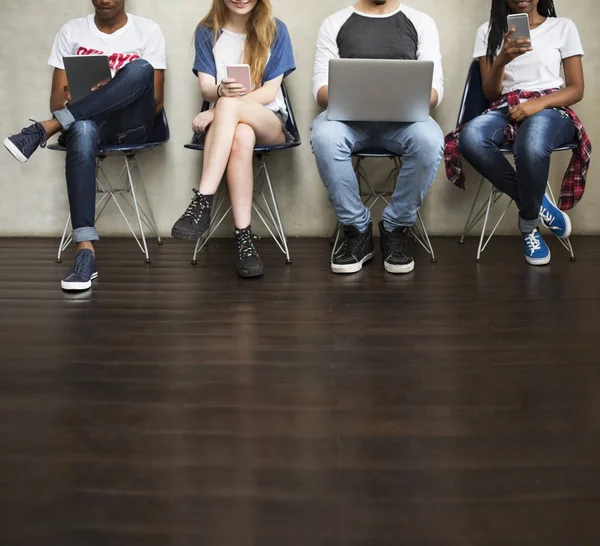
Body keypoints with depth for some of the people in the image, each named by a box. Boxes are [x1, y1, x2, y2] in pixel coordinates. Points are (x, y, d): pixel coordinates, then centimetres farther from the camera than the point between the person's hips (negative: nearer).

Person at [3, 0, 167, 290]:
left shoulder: (148, 31, 6)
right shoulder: (71, 31, 11)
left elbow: (155, 102, -1)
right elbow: (56, 100, 6)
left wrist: (114, 90, -20)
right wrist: (71, 98, -19)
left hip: (128, 124, 0)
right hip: (85, 121, 1)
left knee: (141, 69, -33)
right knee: (82, 129, -40)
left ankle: (45, 128, -29)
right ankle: (85, 251, -45)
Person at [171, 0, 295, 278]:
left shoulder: (276, 30, 2)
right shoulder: (207, 32, 7)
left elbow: (270, 91, -5)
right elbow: (206, 87, -1)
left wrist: (222, 105, -17)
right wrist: (221, 91, -27)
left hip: (270, 122, -1)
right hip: (227, 122, 1)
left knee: (228, 107, -36)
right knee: (241, 136, -38)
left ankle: (202, 203, -40)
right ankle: (244, 235, -41)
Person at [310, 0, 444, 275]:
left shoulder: (421, 23, 12)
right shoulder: (335, 24, 12)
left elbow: (435, 87, 3)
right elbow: (321, 87, 3)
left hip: (403, 118, 0)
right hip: (349, 116, 0)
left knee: (430, 139, -34)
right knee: (324, 136, -35)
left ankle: (396, 228, -13)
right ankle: (357, 230, -16)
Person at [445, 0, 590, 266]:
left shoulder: (563, 27, 10)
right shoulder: (488, 31, 14)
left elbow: (576, 89, 5)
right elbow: (490, 93, 7)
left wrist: (539, 103, -15)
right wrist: (501, 60, -14)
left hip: (550, 111, -2)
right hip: (506, 111, 2)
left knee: (532, 146, -40)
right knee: (470, 138, -35)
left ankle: (528, 221, -13)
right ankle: (538, 203, -19)